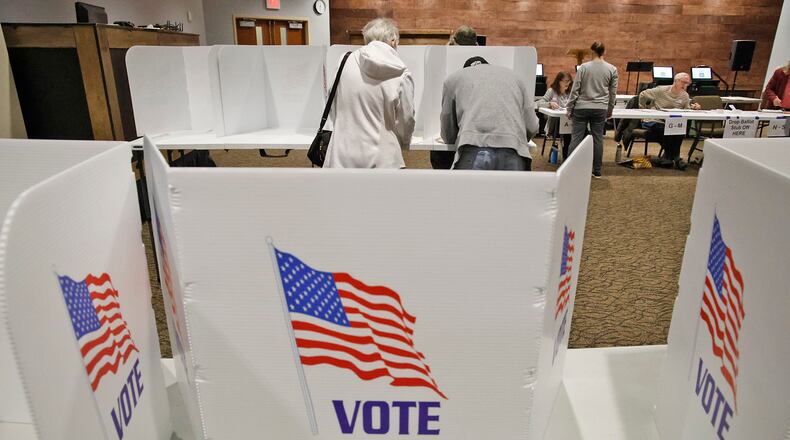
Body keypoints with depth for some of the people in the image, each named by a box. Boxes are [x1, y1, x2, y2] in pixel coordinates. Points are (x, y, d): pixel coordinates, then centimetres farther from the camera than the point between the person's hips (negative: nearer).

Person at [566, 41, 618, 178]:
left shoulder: (583, 67, -3)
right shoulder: (612, 69, 2)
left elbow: (575, 90, -3)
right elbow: (613, 93, 8)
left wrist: (569, 109, 4)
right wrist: (610, 110, 19)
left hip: (581, 108, -1)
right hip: (600, 109, 2)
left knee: (576, 138, 1)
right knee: (598, 139, 7)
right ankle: (597, 171, 11)